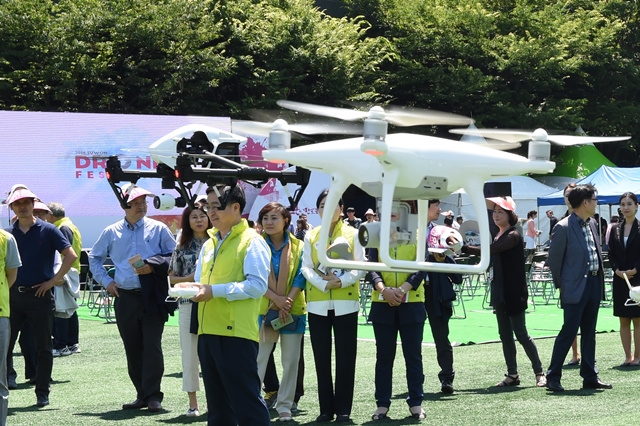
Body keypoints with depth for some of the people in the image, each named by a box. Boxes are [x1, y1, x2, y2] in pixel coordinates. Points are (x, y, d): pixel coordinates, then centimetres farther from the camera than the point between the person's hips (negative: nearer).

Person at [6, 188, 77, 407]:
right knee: (5, 344, 1)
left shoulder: (48, 231, -2)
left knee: (43, 347, 4)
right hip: (12, 295, 3)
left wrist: (54, 280, -9)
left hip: (39, 295, -3)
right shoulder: (9, 234, 7)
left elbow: (71, 255, -5)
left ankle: (42, 394, 11)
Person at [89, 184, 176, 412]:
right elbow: (94, 258, 21)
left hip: (151, 297, -3)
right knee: (132, 349, 7)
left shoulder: (158, 229, 3)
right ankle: (142, 395, 14)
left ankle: (153, 396, -4)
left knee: (152, 347, -7)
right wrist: (105, 281, 9)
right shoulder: (111, 233, 10)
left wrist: (153, 266, -12)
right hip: (124, 298, 3)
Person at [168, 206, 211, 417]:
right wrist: (189, 279, -8)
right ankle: (193, 403, 10)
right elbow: (172, 278, 10)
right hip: (188, 304, 1)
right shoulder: (182, 246, 8)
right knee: (190, 353, 3)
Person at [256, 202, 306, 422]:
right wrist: (277, 299, -16)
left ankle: (284, 406, 12)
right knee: (258, 360, -1)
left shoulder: (298, 247, 3)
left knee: (291, 361, 3)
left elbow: (301, 277, -2)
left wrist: (288, 301, -15)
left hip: (293, 311, 1)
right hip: (264, 309, -1)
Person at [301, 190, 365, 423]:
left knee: (345, 357, 0)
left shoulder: (352, 234, 4)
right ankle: (326, 409, 10)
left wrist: (341, 281, -17)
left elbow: (360, 267, -2)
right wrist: (324, 284, -15)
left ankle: (343, 409, 5)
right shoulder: (310, 236, 8)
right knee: (322, 358, 4)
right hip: (317, 303, 2)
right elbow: (306, 268, 1)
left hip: (345, 302, -2)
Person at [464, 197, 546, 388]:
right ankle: (512, 374, 13)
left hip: (514, 293, -9)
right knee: (505, 335, 8)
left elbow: (489, 250, -27)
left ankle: (539, 373, 0)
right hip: (500, 293, 9)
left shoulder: (513, 236, -13)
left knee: (521, 334, -7)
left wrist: (463, 248, -32)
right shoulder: (498, 236, 14)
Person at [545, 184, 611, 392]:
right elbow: (553, 259, -7)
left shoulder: (592, 224, 11)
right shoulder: (564, 228, -13)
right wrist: (561, 284, -1)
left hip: (594, 284, 8)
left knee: (589, 333, 11)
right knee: (568, 332, -6)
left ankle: (590, 377, 16)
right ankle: (553, 377, 1)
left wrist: (600, 280, 13)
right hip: (576, 287, -7)